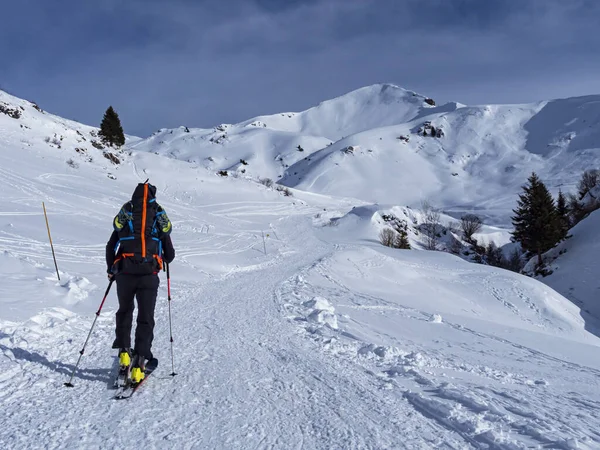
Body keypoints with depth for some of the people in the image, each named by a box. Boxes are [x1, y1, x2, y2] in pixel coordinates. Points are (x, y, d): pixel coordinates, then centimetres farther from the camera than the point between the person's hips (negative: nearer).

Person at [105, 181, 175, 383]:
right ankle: (138, 363, -2)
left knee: (124, 311, 24)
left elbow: (111, 247, 10)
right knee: (145, 319, 5)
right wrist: (165, 258, 35)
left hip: (125, 274, 1)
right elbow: (170, 255, 11)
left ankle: (124, 351, 20)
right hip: (149, 275, -1)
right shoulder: (160, 219, 6)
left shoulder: (124, 217, 7)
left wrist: (111, 270, 26)